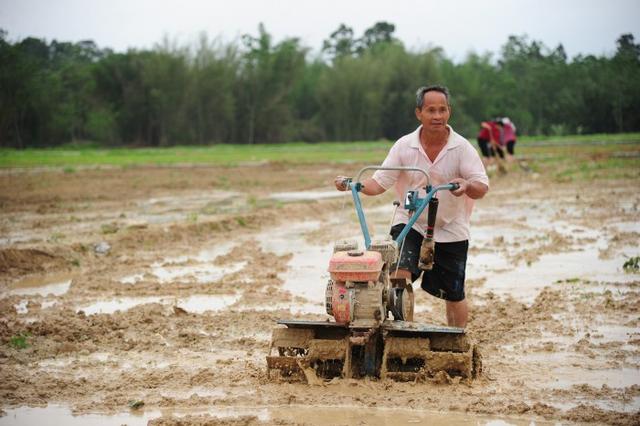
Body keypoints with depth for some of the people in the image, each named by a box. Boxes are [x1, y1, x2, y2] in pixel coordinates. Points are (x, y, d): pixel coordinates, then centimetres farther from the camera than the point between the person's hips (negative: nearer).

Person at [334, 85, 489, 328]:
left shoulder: (462, 148, -10)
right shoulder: (404, 146, -5)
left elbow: (482, 187, -16)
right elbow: (379, 183, -5)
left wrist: (467, 185, -40)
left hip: (450, 230, -1)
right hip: (409, 224, 1)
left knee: (454, 294, 8)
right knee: (399, 273, -24)